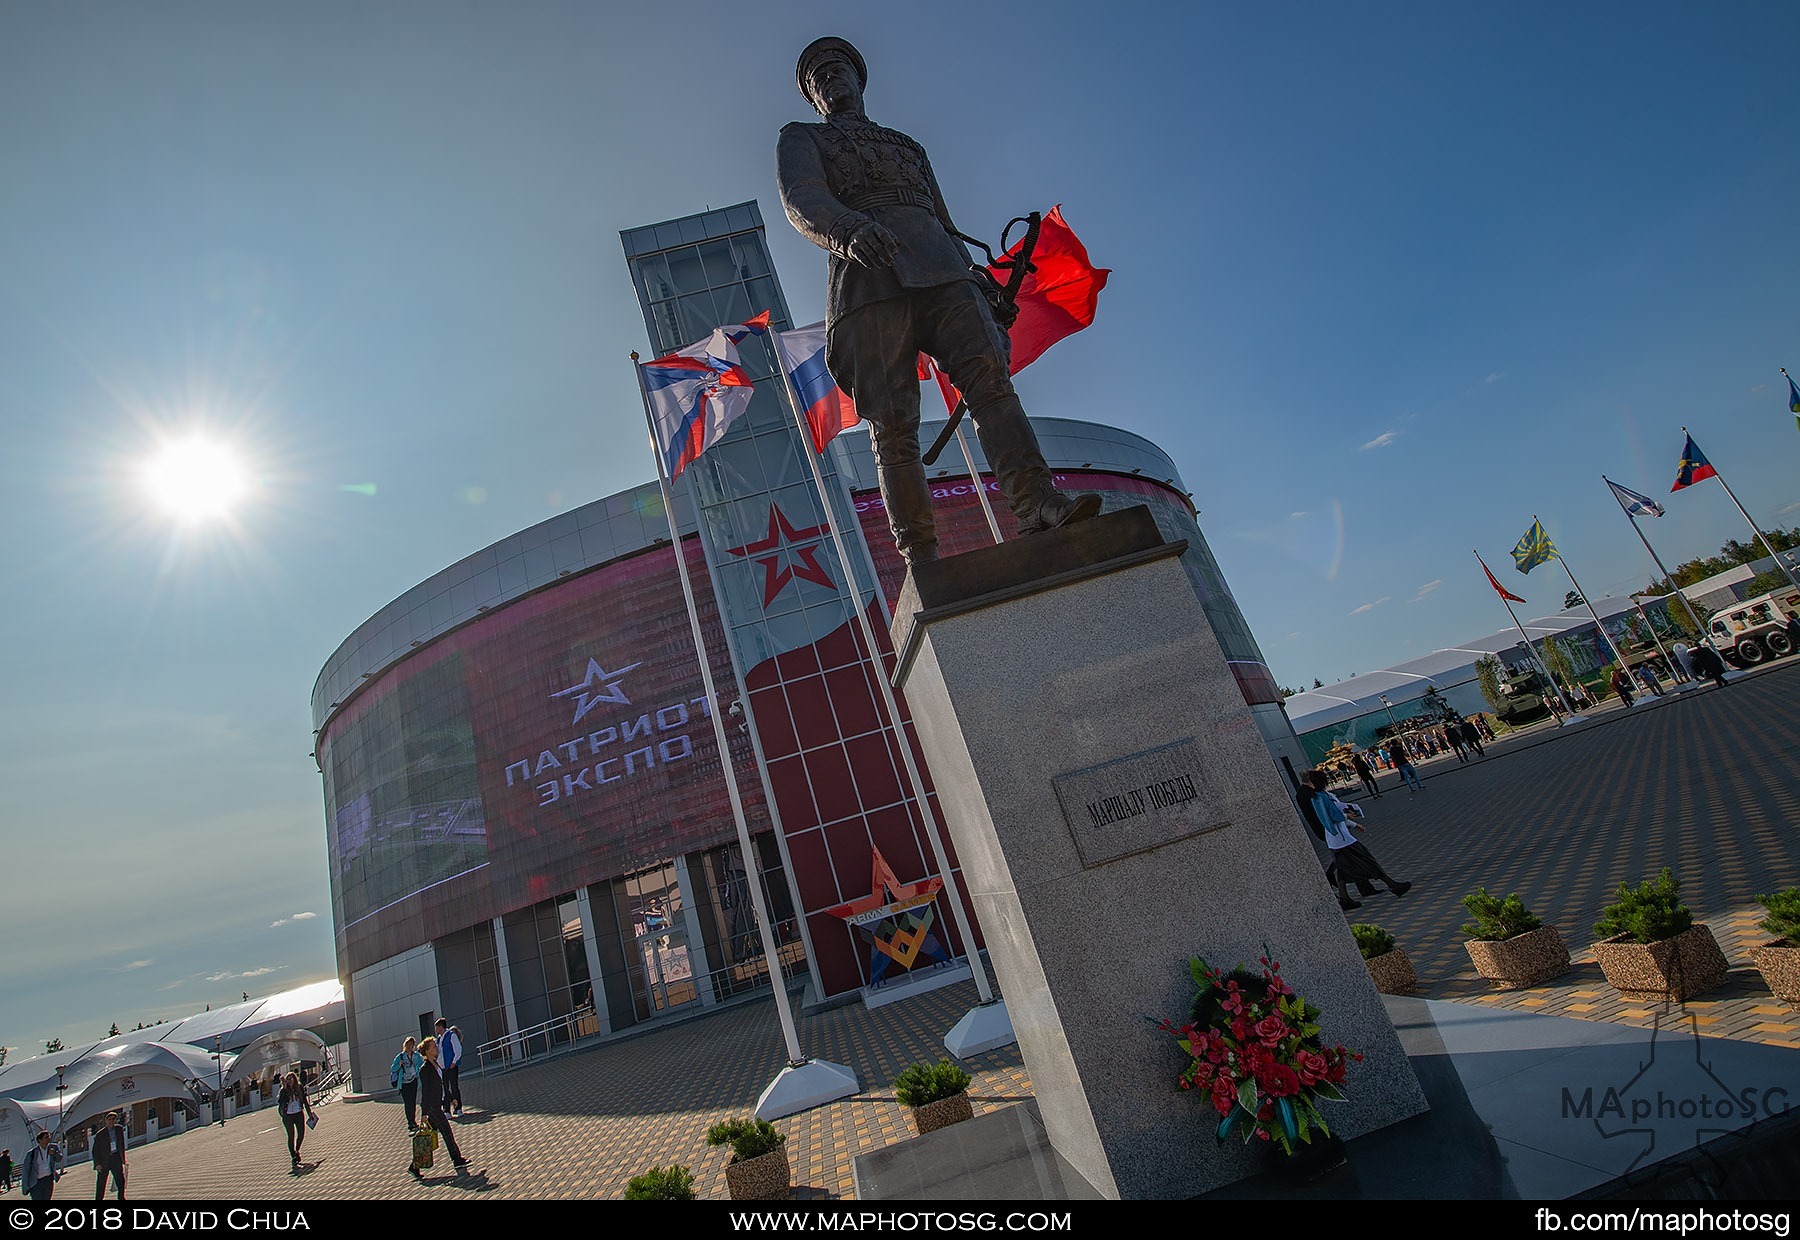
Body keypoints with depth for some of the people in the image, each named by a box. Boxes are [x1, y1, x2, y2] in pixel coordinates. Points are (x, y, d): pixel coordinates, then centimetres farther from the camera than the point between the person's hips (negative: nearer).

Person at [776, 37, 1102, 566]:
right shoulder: (800, 139, 25)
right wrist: (849, 231, -23)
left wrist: (977, 281, 15)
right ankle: (921, 559, -21)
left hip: (938, 266, 4)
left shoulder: (909, 145, 38)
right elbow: (802, 202, 1)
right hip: (866, 275, -3)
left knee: (989, 374, -22)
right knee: (892, 423, -16)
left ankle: (1037, 505, -35)